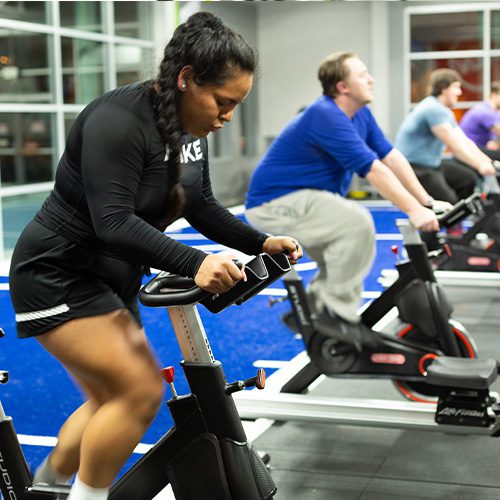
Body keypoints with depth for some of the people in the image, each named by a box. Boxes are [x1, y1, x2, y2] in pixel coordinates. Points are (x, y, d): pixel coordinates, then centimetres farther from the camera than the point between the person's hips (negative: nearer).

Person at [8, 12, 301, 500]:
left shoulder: (191, 126, 2)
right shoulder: (119, 120, -25)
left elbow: (200, 207, 10)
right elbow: (113, 223, -32)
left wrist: (262, 243, -1)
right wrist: (193, 264, -43)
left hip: (113, 278, 9)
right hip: (58, 276, -9)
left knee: (111, 399, 13)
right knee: (141, 391, -17)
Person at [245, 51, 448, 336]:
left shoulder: (360, 114, 5)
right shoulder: (327, 116, -23)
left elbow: (391, 157, 1)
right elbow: (373, 170, -28)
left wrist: (428, 202, -5)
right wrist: (414, 211, -30)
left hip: (297, 199, 10)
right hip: (275, 204, -10)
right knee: (358, 222, -27)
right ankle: (338, 312, -16)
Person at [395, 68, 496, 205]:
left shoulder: (445, 112, 16)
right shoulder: (433, 109, -17)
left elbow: (465, 142, 11)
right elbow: (455, 145, -23)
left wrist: (488, 162, -2)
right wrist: (480, 165, -26)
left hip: (432, 164, 10)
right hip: (415, 168, -10)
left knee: (469, 178, 3)